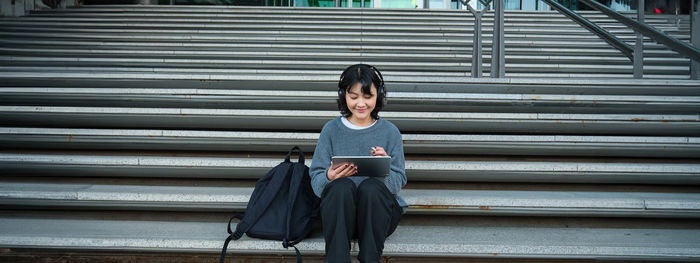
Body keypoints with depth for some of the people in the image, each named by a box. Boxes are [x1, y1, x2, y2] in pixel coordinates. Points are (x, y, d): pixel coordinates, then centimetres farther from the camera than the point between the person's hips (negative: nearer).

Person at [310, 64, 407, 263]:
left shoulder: (390, 132, 6)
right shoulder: (331, 129, 7)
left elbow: (398, 183, 1)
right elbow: (316, 180, 2)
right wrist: (330, 177, -21)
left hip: (377, 211, 0)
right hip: (339, 211, 0)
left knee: (371, 186, -32)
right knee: (343, 186, -32)